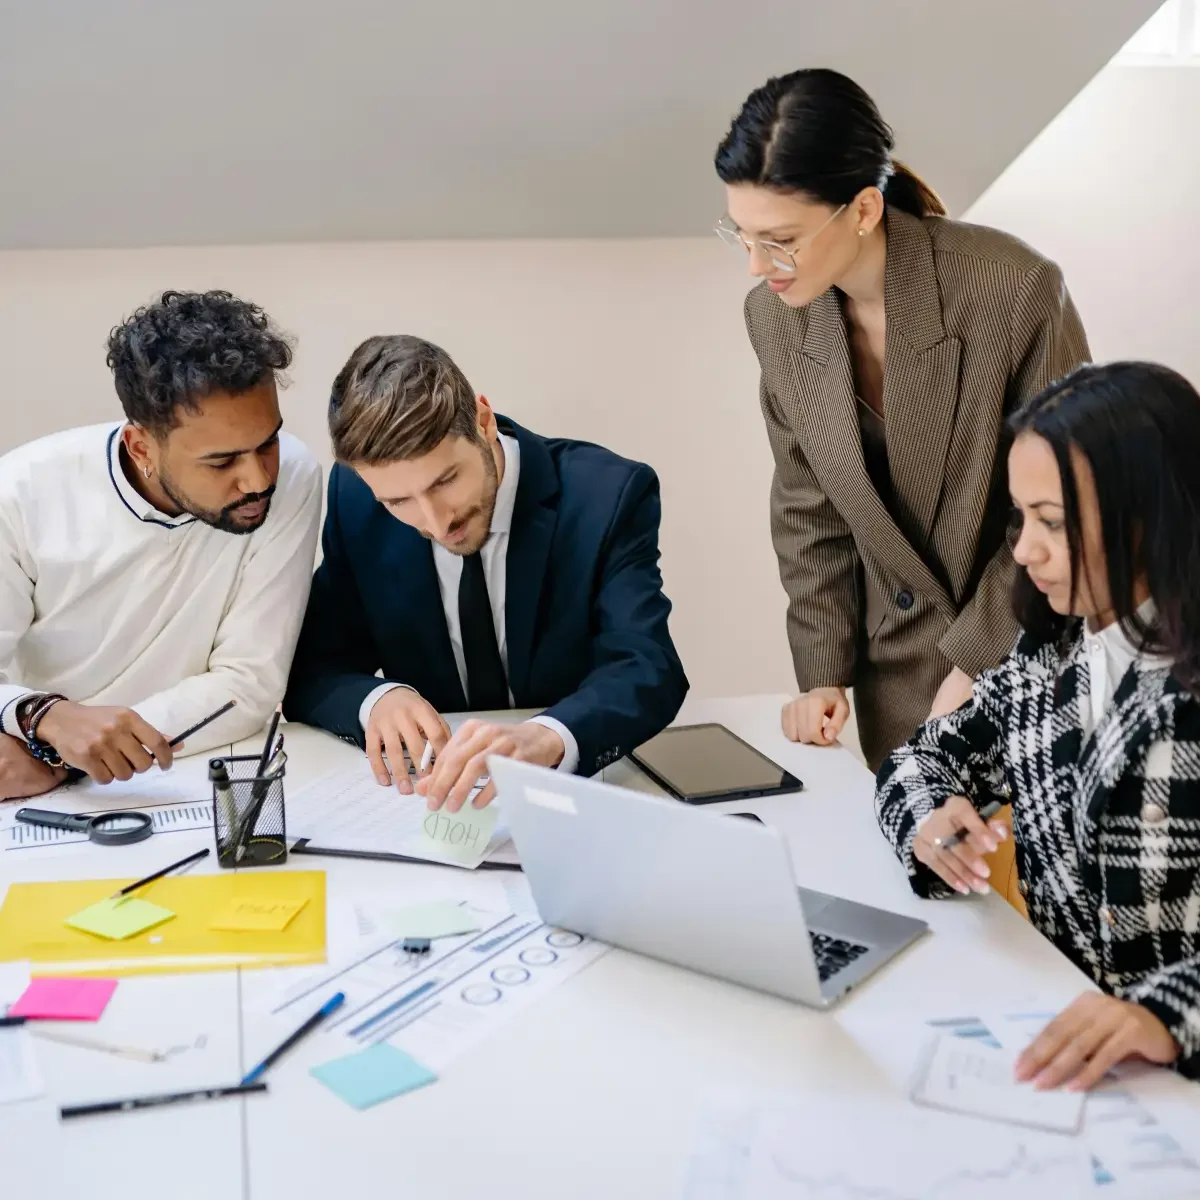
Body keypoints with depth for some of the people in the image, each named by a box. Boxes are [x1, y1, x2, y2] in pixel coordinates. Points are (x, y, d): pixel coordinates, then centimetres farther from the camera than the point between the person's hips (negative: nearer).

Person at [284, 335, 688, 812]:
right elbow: (310, 672, -1)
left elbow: (649, 670, -23)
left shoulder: (609, 494, -14)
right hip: (436, 796, 3)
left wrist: (546, 739, -43)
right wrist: (375, 698, -23)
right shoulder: (355, 501, -6)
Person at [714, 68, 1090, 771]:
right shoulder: (774, 316, -8)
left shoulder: (1011, 288, -23)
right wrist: (823, 672, -1)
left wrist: (977, 662, -13)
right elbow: (809, 507, 3)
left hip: (1031, 655, -3)